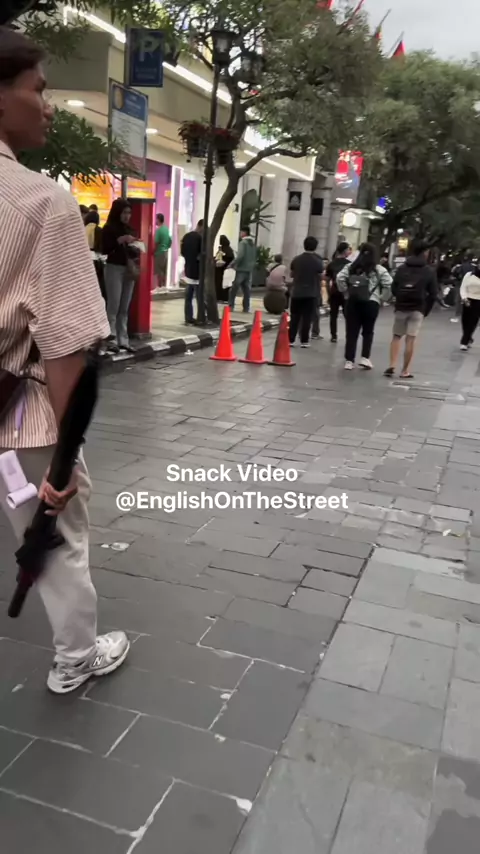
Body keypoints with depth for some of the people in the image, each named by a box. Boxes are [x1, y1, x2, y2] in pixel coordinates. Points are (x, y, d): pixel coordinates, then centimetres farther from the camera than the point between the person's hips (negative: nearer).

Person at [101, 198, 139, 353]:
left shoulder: (129, 229, 16)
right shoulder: (109, 228, -2)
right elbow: (104, 250, -11)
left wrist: (135, 252, -2)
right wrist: (120, 240, -17)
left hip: (129, 269, 6)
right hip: (114, 268, -5)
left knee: (124, 308, 4)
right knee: (113, 307, -8)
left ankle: (123, 340, 5)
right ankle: (112, 340, -5)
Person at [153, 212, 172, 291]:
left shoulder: (158, 230, -16)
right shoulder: (167, 229, 7)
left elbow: (156, 243, -17)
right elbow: (170, 241, 12)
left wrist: (153, 252, -6)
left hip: (159, 253, -8)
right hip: (165, 252, 8)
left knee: (159, 271, -3)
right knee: (164, 270, 12)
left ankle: (160, 286, -2)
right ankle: (164, 285, 17)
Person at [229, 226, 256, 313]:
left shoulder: (243, 242, -11)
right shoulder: (253, 243, 14)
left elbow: (240, 256, -21)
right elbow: (255, 257, 17)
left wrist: (232, 264, -14)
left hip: (241, 269, -7)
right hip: (249, 270, 7)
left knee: (234, 289, 0)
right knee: (247, 289, 7)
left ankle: (231, 306, -1)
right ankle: (246, 308, 6)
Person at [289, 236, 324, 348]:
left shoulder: (296, 259, -1)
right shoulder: (318, 261, -7)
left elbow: (291, 274, 11)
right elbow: (320, 277, 0)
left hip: (296, 292, 2)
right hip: (311, 293, -2)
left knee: (294, 317, 7)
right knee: (307, 318, 3)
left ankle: (291, 340, 6)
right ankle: (304, 341, 4)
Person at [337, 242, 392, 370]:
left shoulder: (351, 267, 9)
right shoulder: (379, 269, 2)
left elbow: (340, 278, -2)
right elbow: (389, 285, -5)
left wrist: (346, 292, 6)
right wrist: (381, 299, 4)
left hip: (352, 302, 2)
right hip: (371, 303, -2)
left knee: (351, 332, 5)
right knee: (368, 332, 13)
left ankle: (349, 360, 4)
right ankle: (365, 358, 5)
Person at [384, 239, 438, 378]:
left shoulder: (402, 268, 4)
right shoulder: (429, 271, -2)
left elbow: (393, 289, 4)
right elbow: (433, 294, -3)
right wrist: (426, 308, 10)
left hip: (401, 307, 2)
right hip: (418, 309, -2)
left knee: (396, 336, 13)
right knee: (411, 339, 0)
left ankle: (392, 366, 0)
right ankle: (405, 371, 1)